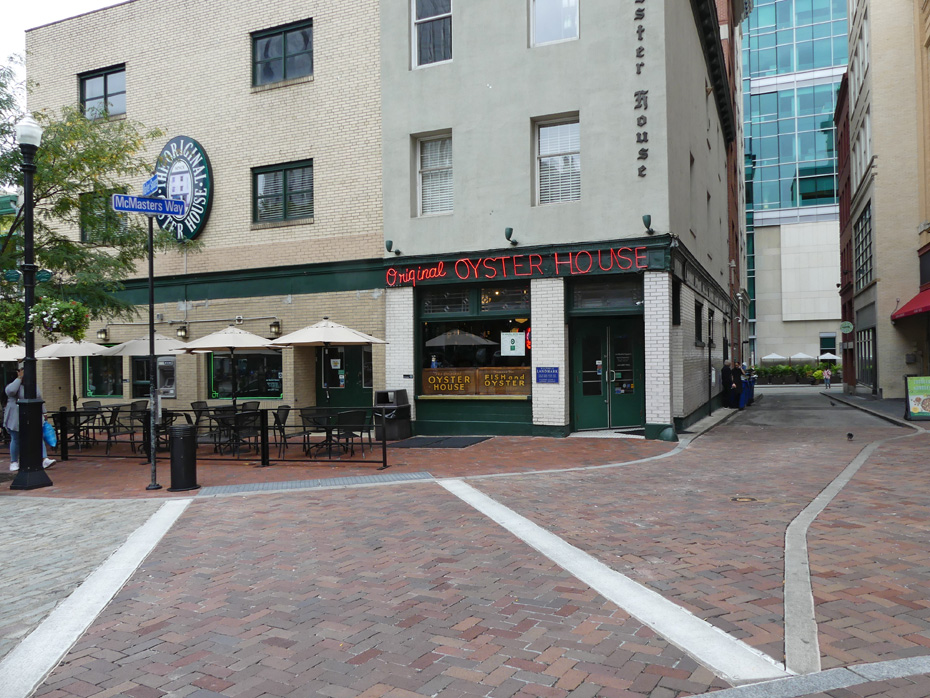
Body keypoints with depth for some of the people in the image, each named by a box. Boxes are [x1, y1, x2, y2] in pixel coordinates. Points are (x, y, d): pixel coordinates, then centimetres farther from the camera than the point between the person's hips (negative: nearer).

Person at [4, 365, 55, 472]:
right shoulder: (15, 384, -6)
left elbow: (39, 399, 18)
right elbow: (9, 391, -30)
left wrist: (43, 412, 15)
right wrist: (19, 378, -21)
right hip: (16, 418, -4)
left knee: (39, 437, -7)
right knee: (16, 440, 6)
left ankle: (44, 460, -12)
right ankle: (14, 462, 19)